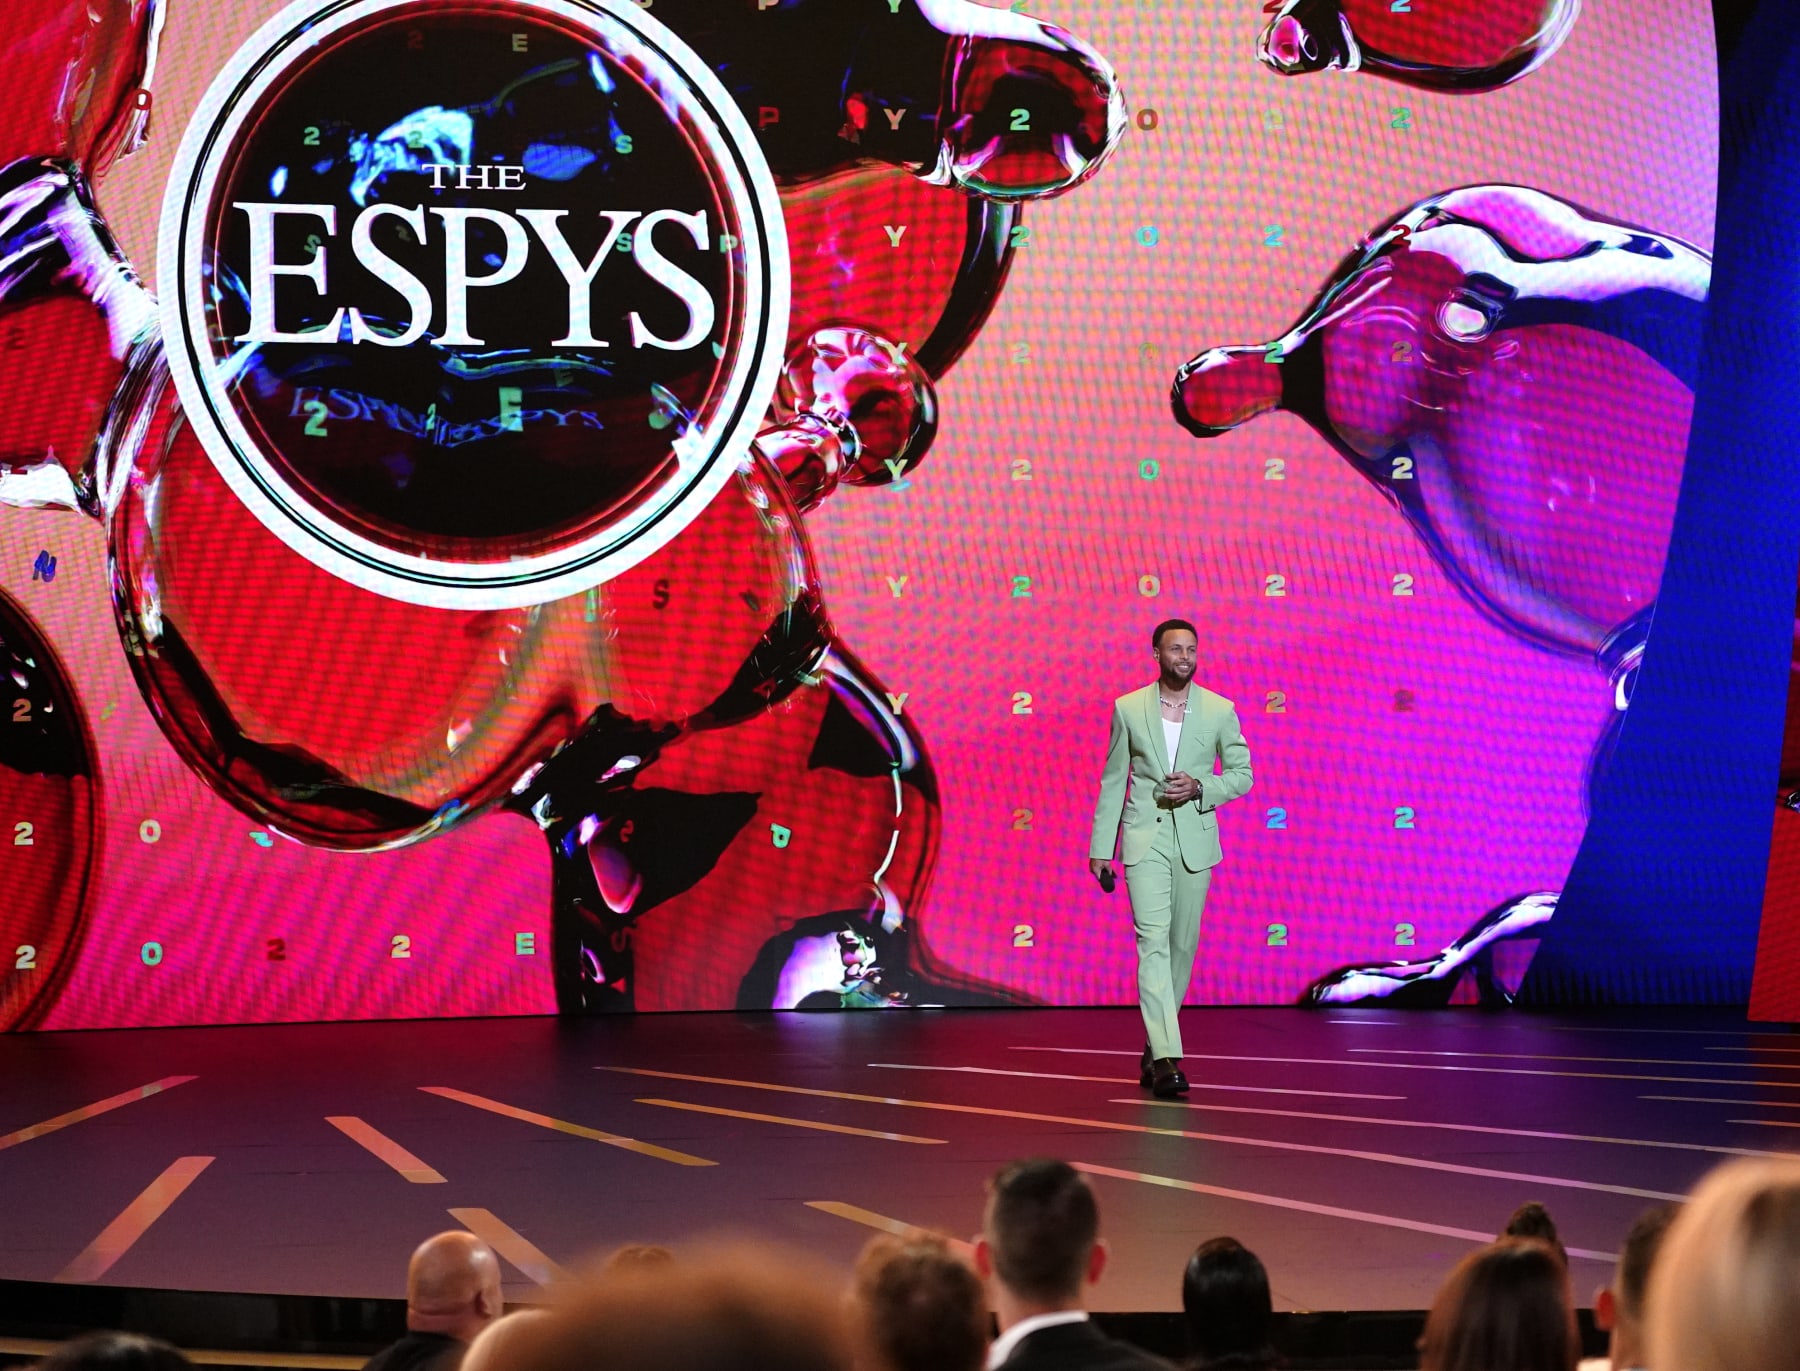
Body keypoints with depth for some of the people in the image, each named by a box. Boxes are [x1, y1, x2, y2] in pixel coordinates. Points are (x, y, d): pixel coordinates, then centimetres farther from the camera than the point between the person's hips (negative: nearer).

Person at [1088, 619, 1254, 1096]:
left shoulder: (1220, 710, 2)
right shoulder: (1128, 708, 2)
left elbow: (1242, 774, 7)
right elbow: (1112, 781, 6)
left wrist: (1199, 788, -13)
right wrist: (1100, 848, 4)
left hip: (1195, 840, 2)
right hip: (1145, 838, -2)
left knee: (1183, 945, 8)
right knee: (1153, 939, -14)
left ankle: (1155, 1046, 24)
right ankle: (1165, 1057, -21)